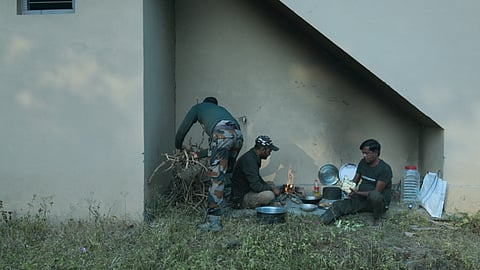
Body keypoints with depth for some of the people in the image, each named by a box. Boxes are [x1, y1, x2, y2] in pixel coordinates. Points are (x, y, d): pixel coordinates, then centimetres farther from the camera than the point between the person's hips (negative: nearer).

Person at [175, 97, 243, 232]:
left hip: (222, 134, -5)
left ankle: (213, 221, -9)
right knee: (227, 174, 19)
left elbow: (183, 128, 30)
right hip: (238, 134, 6)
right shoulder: (221, 109, 42)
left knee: (216, 178, -6)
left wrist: (179, 145, 48)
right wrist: (201, 154, 49)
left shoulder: (198, 107, 30)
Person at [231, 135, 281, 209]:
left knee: (272, 187, 17)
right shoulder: (249, 160, -25)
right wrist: (272, 189, -13)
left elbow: (258, 179, 22)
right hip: (241, 198, -11)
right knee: (269, 195, -27)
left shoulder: (253, 157, 8)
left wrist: (272, 188, 8)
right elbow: (256, 186, -28)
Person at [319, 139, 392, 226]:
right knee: (338, 205, -17)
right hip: (361, 199, 6)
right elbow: (355, 180, 11)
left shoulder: (385, 169, -17)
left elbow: (377, 191, -20)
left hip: (380, 202, -6)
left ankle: (377, 218, -14)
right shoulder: (363, 162, 3)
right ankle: (320, 222, -38)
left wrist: (357, 192, -27)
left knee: (374, 195, -41)